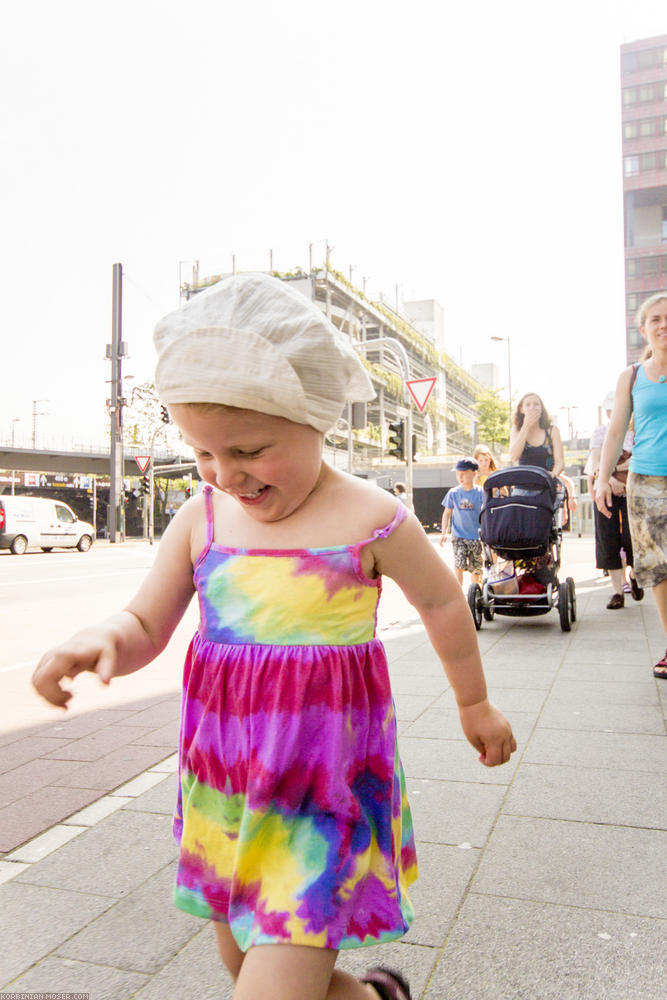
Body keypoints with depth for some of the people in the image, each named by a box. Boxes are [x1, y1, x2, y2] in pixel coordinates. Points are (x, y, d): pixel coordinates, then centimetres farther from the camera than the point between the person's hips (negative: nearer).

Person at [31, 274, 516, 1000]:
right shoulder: (202, 518, -2)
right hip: (224, 779, 6)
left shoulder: (370, 521, -13)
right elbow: (144, 627, 4)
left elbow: (443, 605, 3)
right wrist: (101, 640, -20)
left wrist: (474, 705, 17)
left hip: (325, 786, -5)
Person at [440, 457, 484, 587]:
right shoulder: (453, 493, 0)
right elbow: (447, 513, 10)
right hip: (459, 536, 0)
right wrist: (444, 532, 5)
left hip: (476, 537, 0)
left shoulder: (480, 492, -5)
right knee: (459, 566, -14)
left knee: (476, 569, 9)